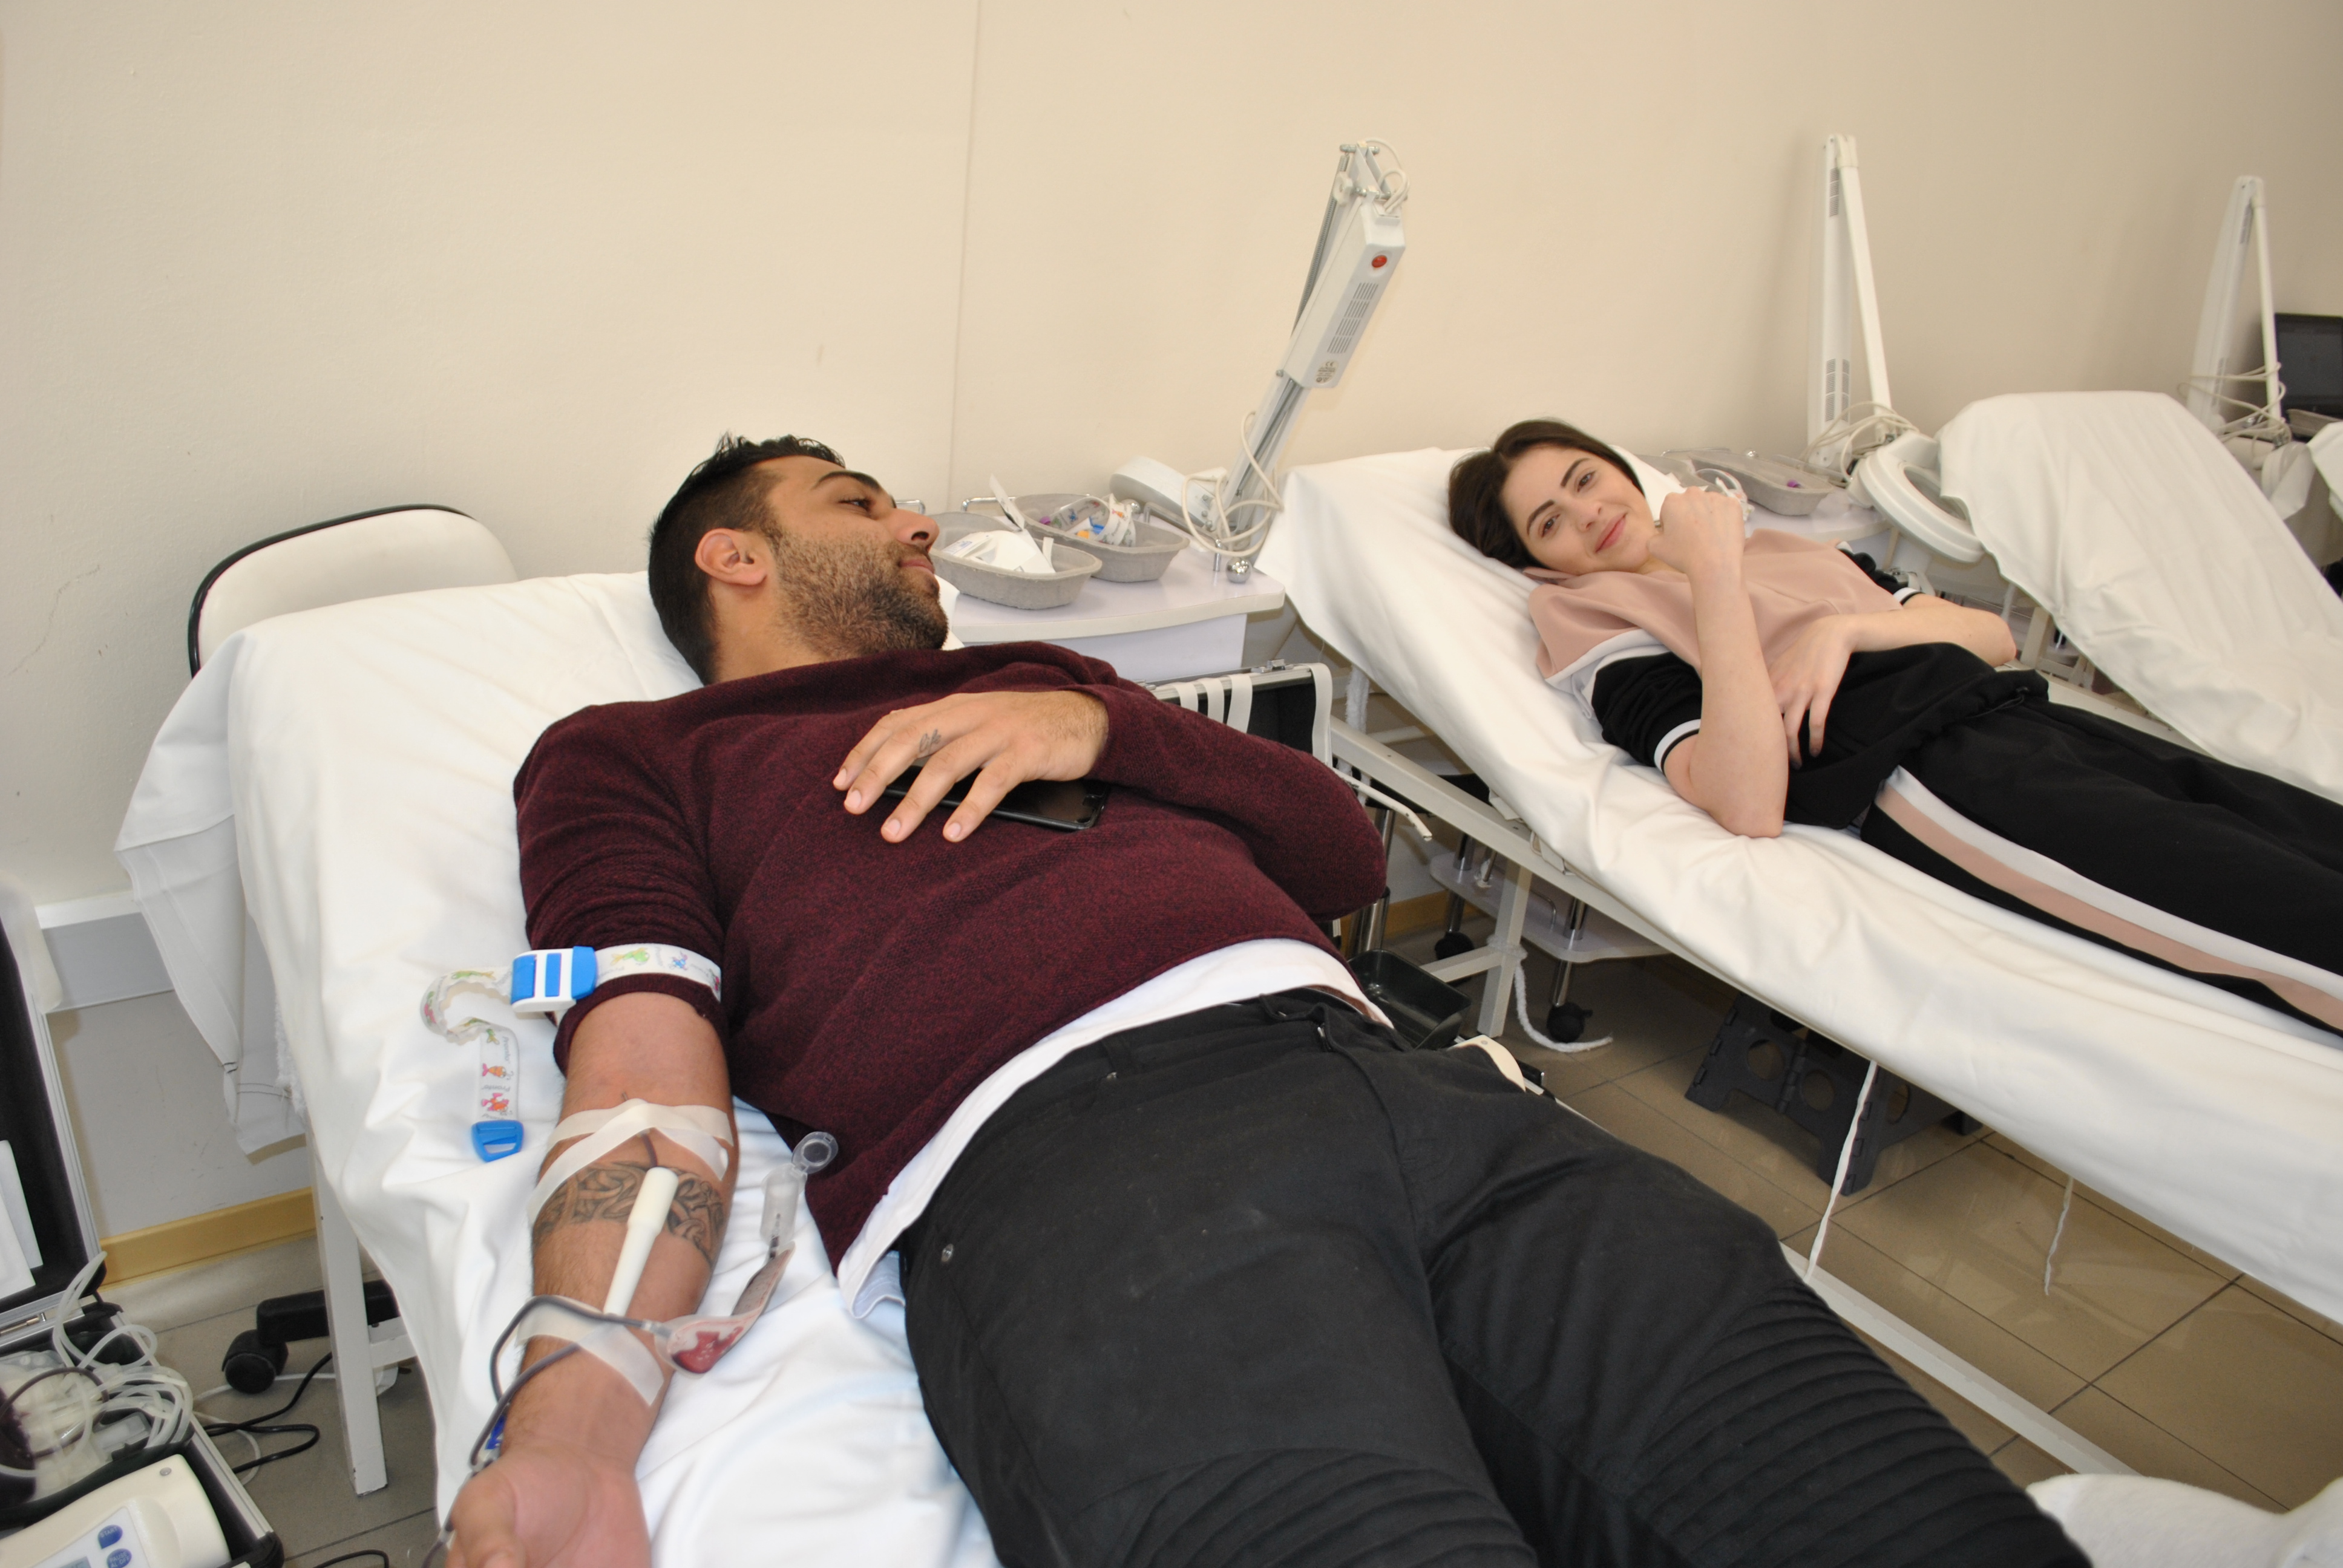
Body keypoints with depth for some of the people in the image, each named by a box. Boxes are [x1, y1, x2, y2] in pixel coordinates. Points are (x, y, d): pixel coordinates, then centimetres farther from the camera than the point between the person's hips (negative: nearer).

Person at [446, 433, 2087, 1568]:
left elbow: (1348, 847, 27)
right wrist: (570, 1427, -13)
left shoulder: (1039, 682, 35)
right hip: (1053, 1142, -4)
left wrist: (1105, 727, 12)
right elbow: (647, 1062, 4)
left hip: (1395, 1072, 5)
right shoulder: (630, 754, 23)